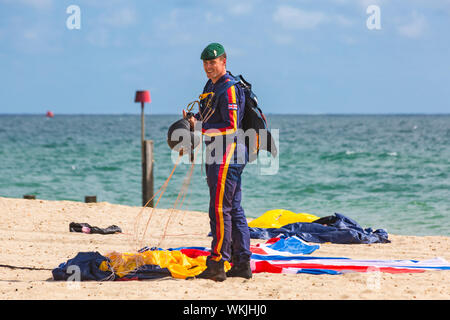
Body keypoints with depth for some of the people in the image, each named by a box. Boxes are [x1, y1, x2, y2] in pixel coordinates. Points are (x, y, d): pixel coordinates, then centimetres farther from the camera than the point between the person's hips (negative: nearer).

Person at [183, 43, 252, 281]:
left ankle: (216, 265, -10)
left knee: (220, 210, -10)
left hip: (227, 157, -10)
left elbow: (231, 127, -19)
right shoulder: (211, 85, 16)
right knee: (234, 210, 11)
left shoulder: (229, 89, -13)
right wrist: (194, 120, 6)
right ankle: (242, 263, 15)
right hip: (215, 157, 10)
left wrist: (200, 129, -19)